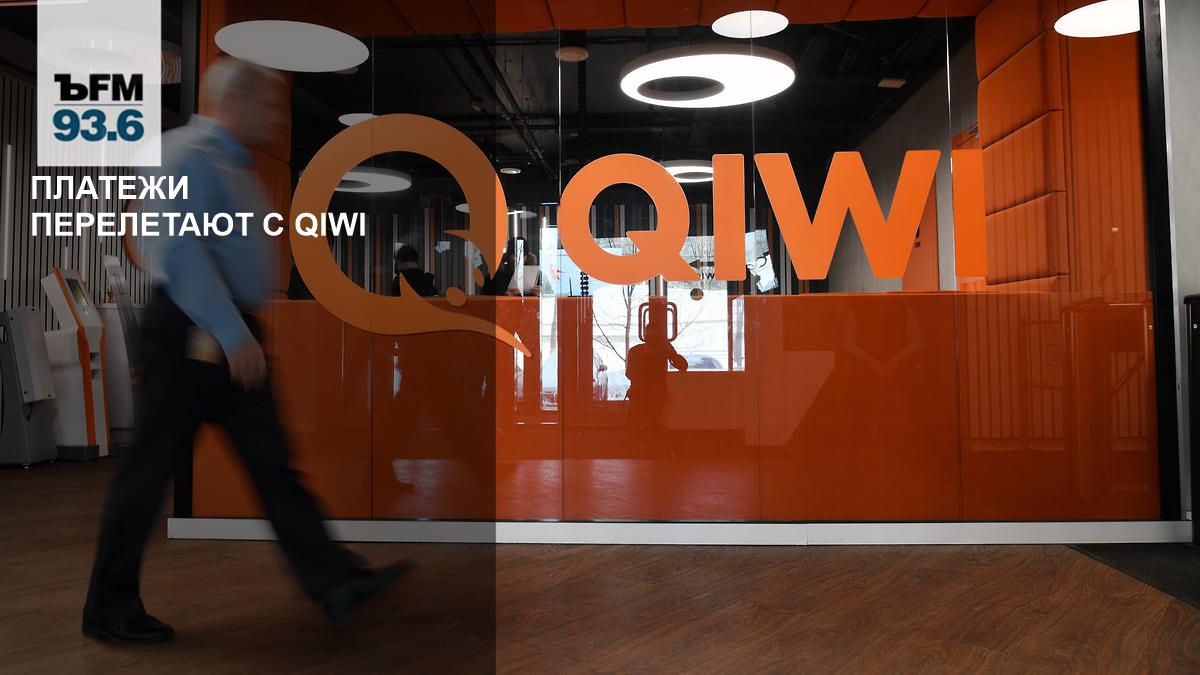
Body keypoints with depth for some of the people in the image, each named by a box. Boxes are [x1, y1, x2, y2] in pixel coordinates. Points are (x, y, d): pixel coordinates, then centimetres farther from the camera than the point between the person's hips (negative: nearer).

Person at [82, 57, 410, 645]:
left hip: (232, 337, 9)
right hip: (191, 333, -9)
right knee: (151, 467, 2)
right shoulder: (188, 153, -10)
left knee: (272, 463, 5)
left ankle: (337, 584, 6)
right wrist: (231, 332, -24)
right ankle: (109, 607, 18)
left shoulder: (237, 166, 18)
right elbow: (182, 249, -20)